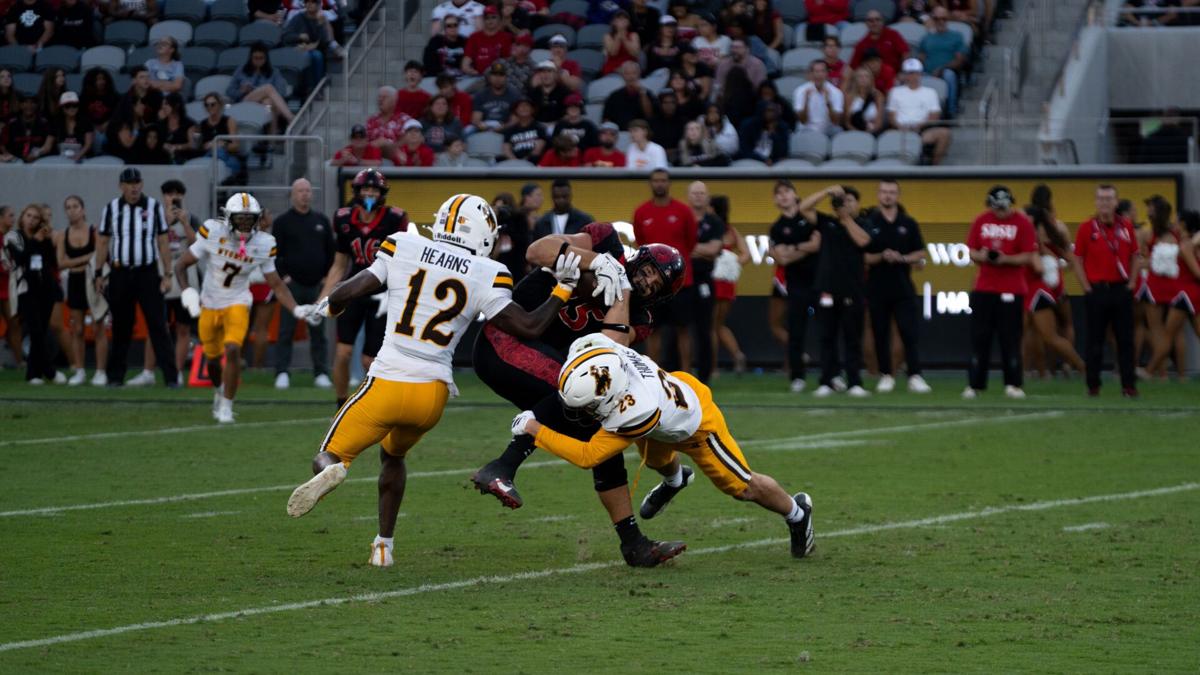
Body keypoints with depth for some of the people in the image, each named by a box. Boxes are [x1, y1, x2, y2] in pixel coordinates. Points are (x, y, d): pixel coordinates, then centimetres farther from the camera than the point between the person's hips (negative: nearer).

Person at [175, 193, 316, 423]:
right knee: (213, 357, 13)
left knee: (232, 351, -22)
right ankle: (219, 391, 47)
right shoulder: (213, 232, -19)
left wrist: (297, 310, -14)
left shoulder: (263, 244, -12)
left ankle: (226, 405, -6)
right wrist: (187, 291, -28)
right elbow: (181, 265, -11)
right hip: (209, 305, 1)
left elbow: (276, 284, -2)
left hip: (237, 303, -1)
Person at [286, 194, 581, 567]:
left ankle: (331, 470, -27)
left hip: (387, 385, -2)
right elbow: (530, 326, -1)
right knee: (393, 454, 33)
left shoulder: (402, 251, -1)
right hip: (432, 392, 2)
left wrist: (330, 305, 20)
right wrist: (562, 290, 13)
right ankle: (384, 545, 26)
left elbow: (352, 291, -2)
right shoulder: (484, 276, -2)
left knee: (330, 457, 11)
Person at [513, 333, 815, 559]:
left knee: (743, 488, 10)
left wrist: (536, 430, -37)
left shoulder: (637, 413, -49)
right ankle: (674, 480, 65)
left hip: (696, 425, -6)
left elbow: (587, 456, -40)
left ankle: (796, 512, 38)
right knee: (656, 461, 30)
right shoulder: (593, 346, -36)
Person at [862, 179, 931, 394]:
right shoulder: (868, 223, 2)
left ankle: (915, 376, -8)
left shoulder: (908, 224, 7)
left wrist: (902, 258, -11)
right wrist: (881, 257, -18)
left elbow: (920, 254, 7)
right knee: (881, 334, 4)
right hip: (877, 288, 0)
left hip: (903, 288, 0)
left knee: (910, 332, -7)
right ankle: (886, 376, 13)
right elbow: (862, 256, 0)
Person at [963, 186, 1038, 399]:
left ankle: (1013, 384, 2)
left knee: (1010, 338, -3)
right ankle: (974, 384, 4)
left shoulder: (1023, 223, -3)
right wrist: (982, 256, -11)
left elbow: (1028, 257, -6)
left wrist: (1005, 259, -21)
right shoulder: (981, 221, 8)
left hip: (1011, 291, -3)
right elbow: (972, 252, 11)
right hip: (983, 289, 3)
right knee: (979, 337, 2)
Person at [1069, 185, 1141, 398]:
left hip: (1122, 290, 2)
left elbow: (1135, 256, 12)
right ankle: (1093, 385, 8)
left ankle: (1129, 385, 4)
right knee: (1095, 341, 2)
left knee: (1125, 340, 1)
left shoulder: (1126, 227, 5)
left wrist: (1132, 283, 4)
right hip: (1097, 290, -2)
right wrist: (1086, 287, -5)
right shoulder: (1086, 228, -1)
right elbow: (1078, 260, 0)